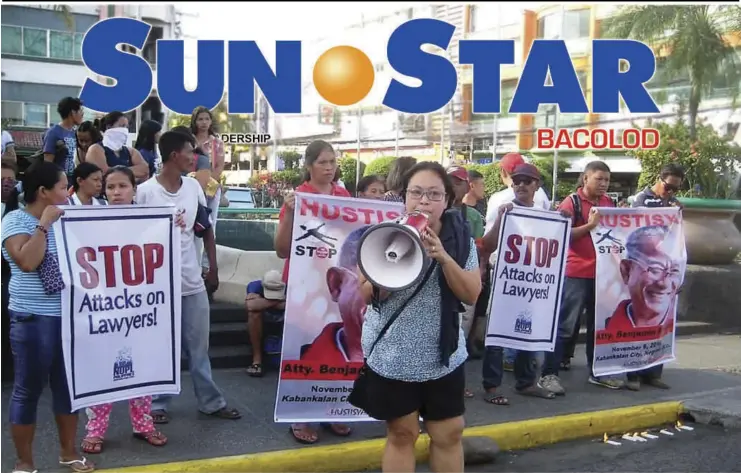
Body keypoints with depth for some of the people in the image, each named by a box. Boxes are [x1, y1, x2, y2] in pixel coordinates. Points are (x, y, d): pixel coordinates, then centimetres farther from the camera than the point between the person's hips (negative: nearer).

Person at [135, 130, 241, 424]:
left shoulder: (194, 187, 5)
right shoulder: (145, 191, -11)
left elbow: (206, 230, 13)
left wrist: (213, 267, 11)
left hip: (193, 280, 5)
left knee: (198, 346, 13)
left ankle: (210, 401, 23)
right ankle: (158, 403, 22)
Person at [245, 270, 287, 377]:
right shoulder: (256, 286, -26)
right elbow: (250, 305, -45)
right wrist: (277, 300, -36)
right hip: (262, 325, -1)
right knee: (254, 312, -34)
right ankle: (257, 359, -22)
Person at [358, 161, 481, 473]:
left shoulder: (460, 238, -2)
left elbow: (472, 295, -7)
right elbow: (367, 294, -9)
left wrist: (443, 257, -21)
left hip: (444, 355, 2)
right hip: (393, 355, -2)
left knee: (449, 434, 11)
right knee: (401, 434, 8)